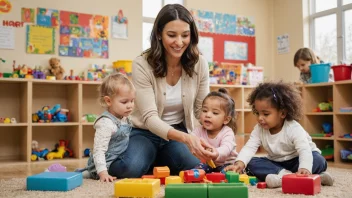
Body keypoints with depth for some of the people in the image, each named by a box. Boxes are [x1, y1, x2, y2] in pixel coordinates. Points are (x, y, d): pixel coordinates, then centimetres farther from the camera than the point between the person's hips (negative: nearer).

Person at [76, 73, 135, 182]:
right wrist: (103, 173, -33)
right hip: (106, 164, -9)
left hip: (117, 160, 9)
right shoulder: (106, 124, -24)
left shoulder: (124, 119, 4)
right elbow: (98, 150, -27)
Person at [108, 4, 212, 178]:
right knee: (131, 168, -32)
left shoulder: (199, 64, -11)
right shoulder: (142, 65, -21)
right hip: (146, 133, -3)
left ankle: (159, 164, 8)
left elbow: (202, 109, -2)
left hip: (180, 133, 3)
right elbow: (150, 117, -27)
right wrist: (186, 138, -44)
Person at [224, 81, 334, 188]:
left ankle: (282, 177, -40)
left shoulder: (294, 129, -26)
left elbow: (304, 150, -37)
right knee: (251, 164, -19)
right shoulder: (259, 129, -12)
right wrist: (239, 163, -43)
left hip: (296, 161, -3)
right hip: (276, 163, 4)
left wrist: (304, 168, -58)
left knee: (319, 161, -32)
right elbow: (249, 147, -22)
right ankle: (285, 174, -36)